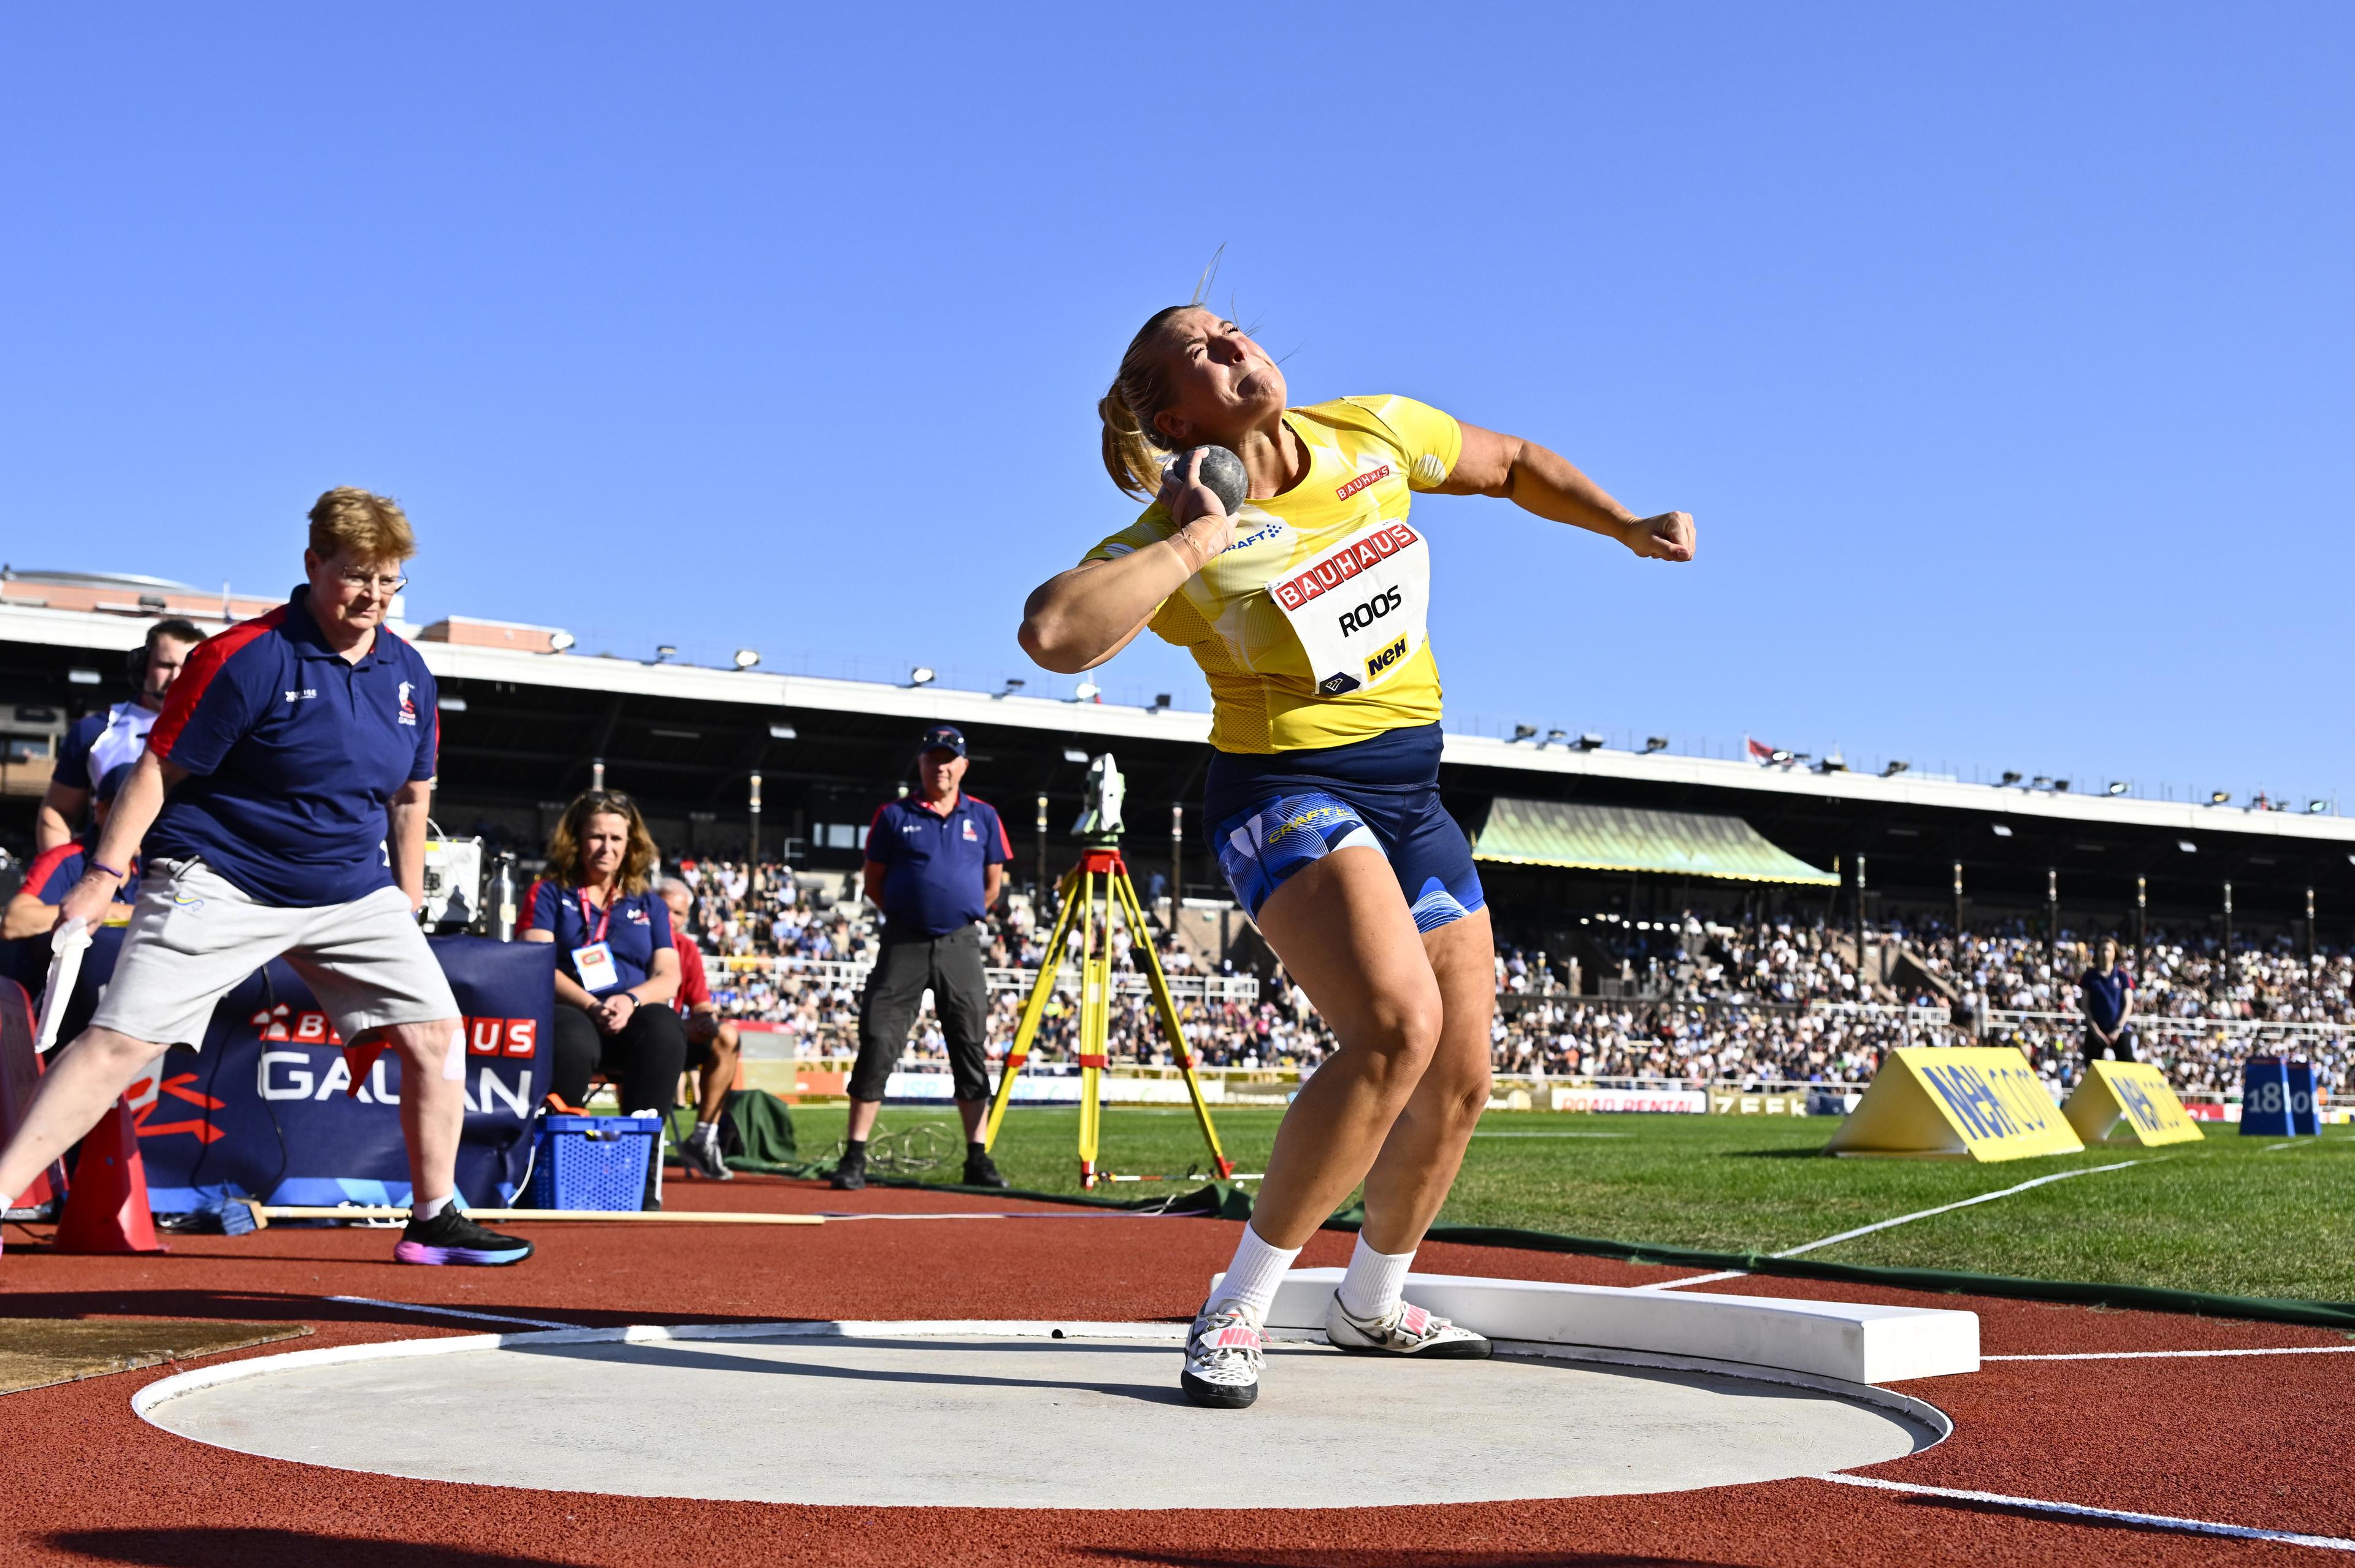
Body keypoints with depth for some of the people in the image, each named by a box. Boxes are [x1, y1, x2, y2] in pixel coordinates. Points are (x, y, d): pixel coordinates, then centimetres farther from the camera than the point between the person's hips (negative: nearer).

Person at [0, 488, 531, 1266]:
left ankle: (433, 1223, 13)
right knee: (119, 1042, -14)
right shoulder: (246, 658, -14)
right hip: (220, 881, -5)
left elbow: (410, 793, 16)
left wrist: (408, 903, 17)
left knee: (437, 1032, 0)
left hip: (353, 890, 6)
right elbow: (157, 769, -11)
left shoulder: (408, 673, 4)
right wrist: (104, 875, -17)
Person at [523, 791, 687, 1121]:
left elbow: (669, 977, 11)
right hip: (568, 1011, -2)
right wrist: (591, 1006, -17)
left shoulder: (651, 905, 22)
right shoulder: (549, 893, 15)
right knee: (573, 1040, -39)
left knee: (664, 1028, -34)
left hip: (633, 1020, 2)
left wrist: (631, 1000, -13)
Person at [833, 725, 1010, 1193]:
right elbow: (874, 882, 7)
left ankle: (978, 1159, 11)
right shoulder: (894, 816, 3)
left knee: (971, 1048, 4)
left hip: (961, 944, 2)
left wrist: (960, 915, 9)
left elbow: (993, 883, 14)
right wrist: (908, 915, 3)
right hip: (905, 943, -2)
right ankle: (855, 1157, -3)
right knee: (878, 1043, -6)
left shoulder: (984, 817, 7)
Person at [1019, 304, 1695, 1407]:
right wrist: (1196, 539, -27)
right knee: (1397, 1026, -31)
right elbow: (1053, 634, -35)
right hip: (1288, 792, -7)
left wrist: (1629, 528, 15)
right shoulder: (1178, 538, -16)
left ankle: (1372, 1305, 35)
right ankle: (1237, 1308, -17)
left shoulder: (1373, 437, -1)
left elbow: (1512, 466, 19)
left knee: (1458, 1082, 11)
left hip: (1412, 797, 7)